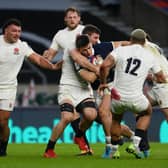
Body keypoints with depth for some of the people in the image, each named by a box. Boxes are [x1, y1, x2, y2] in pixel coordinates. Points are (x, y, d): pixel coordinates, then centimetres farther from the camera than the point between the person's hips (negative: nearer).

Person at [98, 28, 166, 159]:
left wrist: (103, 83, 3)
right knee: (147, 113, 31)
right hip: (135, 98, -1)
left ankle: (113, 150, 34)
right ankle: (136, 143, 14)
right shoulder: (150, 56, 6)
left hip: (118, 98, 1)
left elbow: (104, 66, -14)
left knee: (116, 119, 32)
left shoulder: (120, 50, 2)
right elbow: (161, 79, 18)